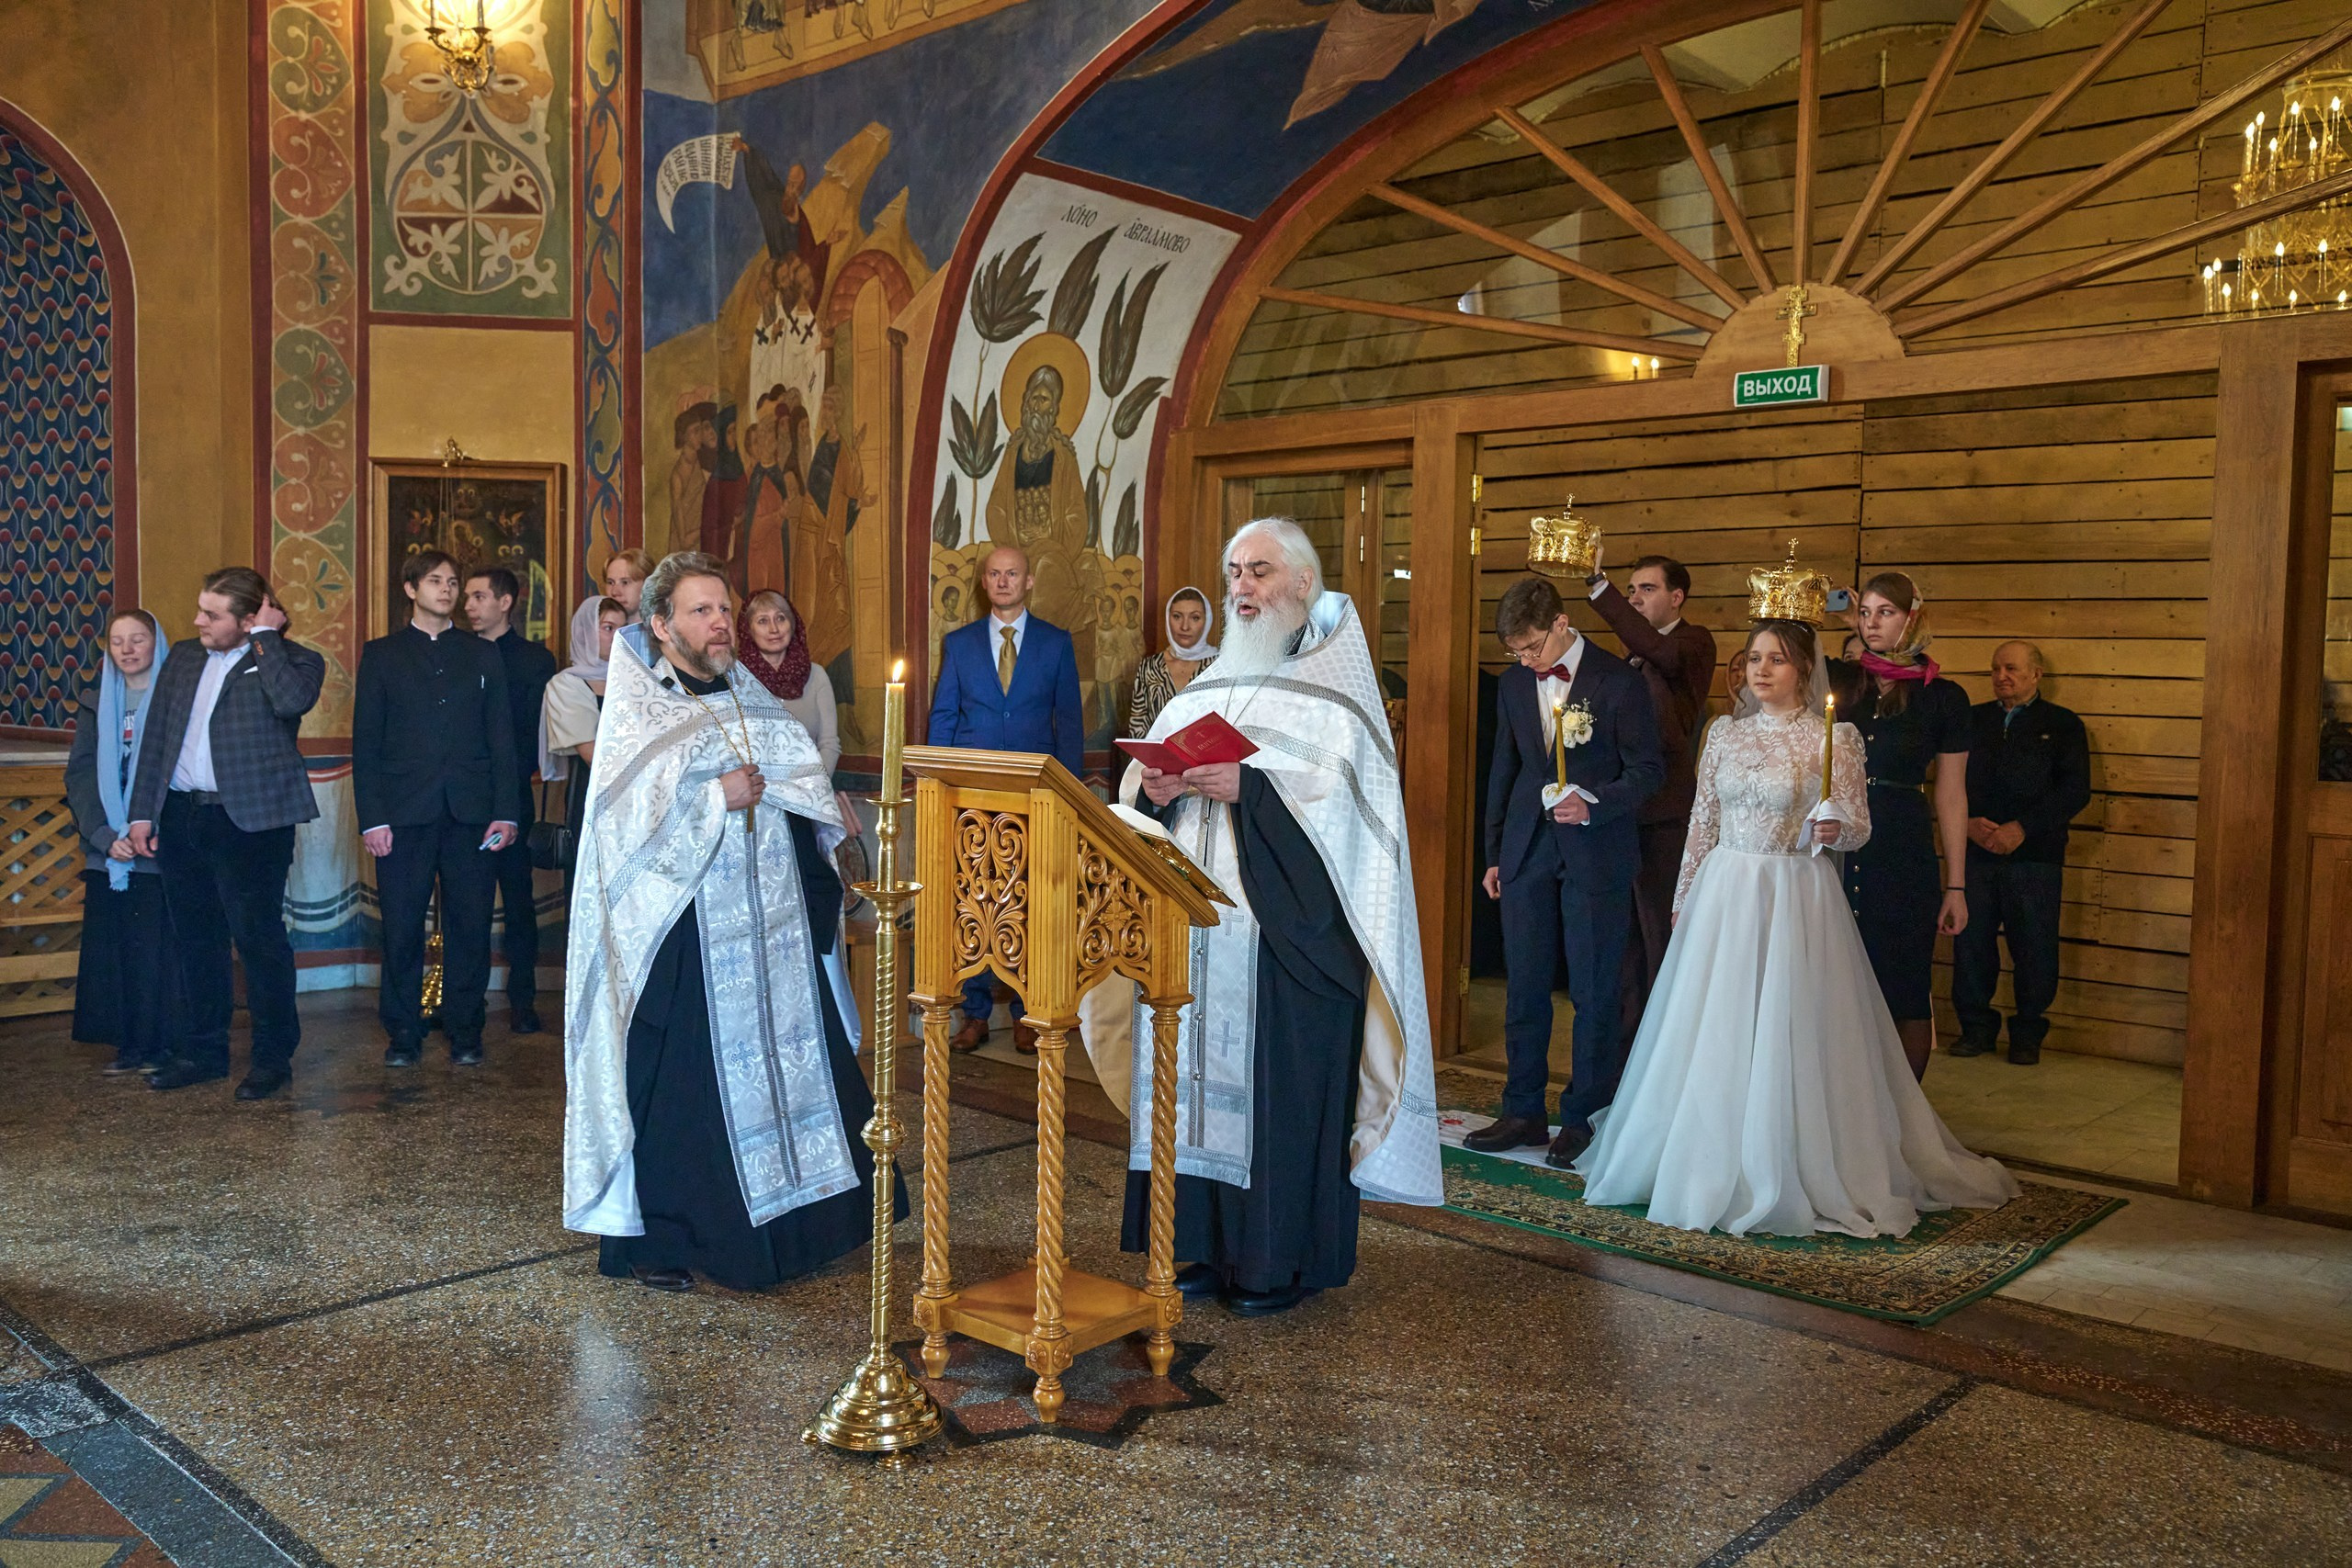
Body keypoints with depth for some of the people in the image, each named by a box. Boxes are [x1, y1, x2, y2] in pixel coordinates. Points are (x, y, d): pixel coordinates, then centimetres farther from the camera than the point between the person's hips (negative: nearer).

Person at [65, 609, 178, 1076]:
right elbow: (80, 774, 8)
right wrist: (104, 836, -6)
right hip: (107, 851, 4)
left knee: (160, 948, -4)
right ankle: (131, 1046, 12)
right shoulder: (97, 702, 13)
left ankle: (163, 1046, 4)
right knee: (112, 947, 3)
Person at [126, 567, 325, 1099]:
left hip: (249, 819, -6)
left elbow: (291, 700, -26)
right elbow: (156, 736, 16)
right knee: (195, 940, 13)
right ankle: (202, 1051, 24)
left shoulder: (295, 660, -2)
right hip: (180, 815, 6)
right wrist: (142, 812, 10)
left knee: (259, 936, -3)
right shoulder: (184, 657, 14)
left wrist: (267, 636, -14)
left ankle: (273, 1056, 9)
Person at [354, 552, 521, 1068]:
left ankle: (464, 1031, 14)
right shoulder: (381, 655, 10)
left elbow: (502, 737, 8)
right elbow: (366, 743, 5)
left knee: (469, 927, 3)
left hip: (472, 813, 1)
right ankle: (403, 1033, 14)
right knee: (401, 928, 1)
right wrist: (372, 817, -4)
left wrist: (506, 811, -2)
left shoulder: (483, 656, 14)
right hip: (405, 813, -1)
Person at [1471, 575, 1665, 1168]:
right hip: (1527, 853, 5)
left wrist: (1593, 805, -21)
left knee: (1594, 991, 2)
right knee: (1523, 986, 8)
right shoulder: (1514, 682, 9)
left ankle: (1582, 1118, 14)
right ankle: (1523, 1112, 19)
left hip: (1596, 857, -5)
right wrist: (1494, 853, 16)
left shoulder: (1619, 680, -7)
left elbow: (1648, 769, -4)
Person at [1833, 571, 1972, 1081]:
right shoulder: (1838, 682, 8)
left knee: (1904, 989, 3)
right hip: (1835, 848, 2)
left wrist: (1956, 886, 2)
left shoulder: (1942, 698, 3)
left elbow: (1951, 796, 4)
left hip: (1905, 853, -2)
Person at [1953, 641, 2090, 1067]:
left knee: (2034, 948, 0)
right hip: (1974, 852, 2)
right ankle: (1976, 1027, 16)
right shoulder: (1972, 720, 15)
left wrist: (2021, 828, -13)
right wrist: (1969, 823, -9)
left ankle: (2028, 1034, 14)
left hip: (2035, 856, -2)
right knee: (1970, 941, 1)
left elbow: (2075, 791, -2)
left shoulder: (2063, 725, 7)